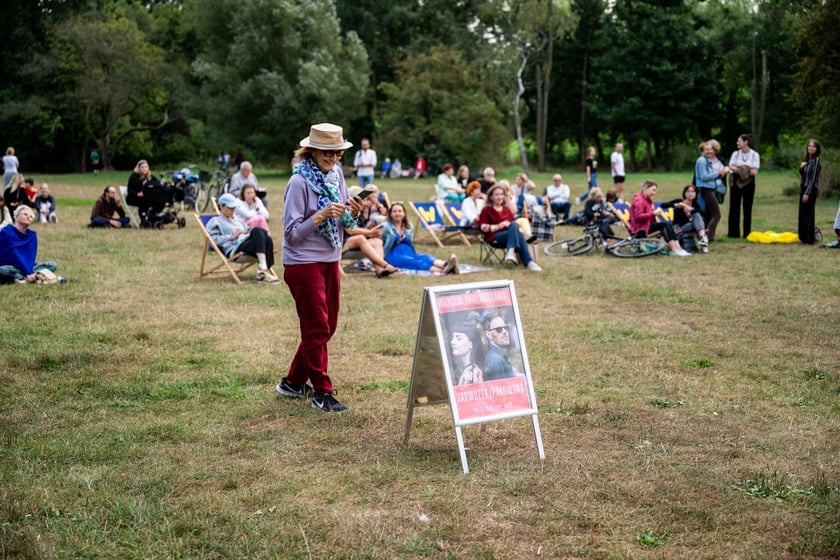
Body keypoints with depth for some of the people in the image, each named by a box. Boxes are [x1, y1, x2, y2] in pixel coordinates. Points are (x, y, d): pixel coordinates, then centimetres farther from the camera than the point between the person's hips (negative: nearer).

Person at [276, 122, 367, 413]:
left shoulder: (336, 174, 4)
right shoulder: (299, 182, -16)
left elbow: (345, 223, 11)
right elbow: (291, 233, -17)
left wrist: (353, 212, -10)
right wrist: (321, 215, -27)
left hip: (330, 260, 8)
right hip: (303, 262, -8)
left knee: (327, 326, 14)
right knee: (317, 328, -2)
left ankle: (294, 382, 28)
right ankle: (321, 392, 8)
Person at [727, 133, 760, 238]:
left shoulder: (754, 155, -1)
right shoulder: (735, 154, 5)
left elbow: (754, 171, -8)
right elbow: (731, 168, -2)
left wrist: (737, 169, -12)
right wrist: (747, 169, -14)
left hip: (749, 183, -2)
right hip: (736, 182, 2)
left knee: (747, 209, 1)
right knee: (734, 208, 0)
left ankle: (747, 233, 6)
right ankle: (733, 233, 5)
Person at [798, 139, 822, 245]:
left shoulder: (816, 161, -11)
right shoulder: (807, 160, 13)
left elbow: (813, 178, -15)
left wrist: (807, 193, -19)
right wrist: (801, 167, -3)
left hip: (811, 190, -8)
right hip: (803, 188, 8)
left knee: (807, 214, -7)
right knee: (802, 214, 9)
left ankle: (809, 240, -4)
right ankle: (803, 237, 15)